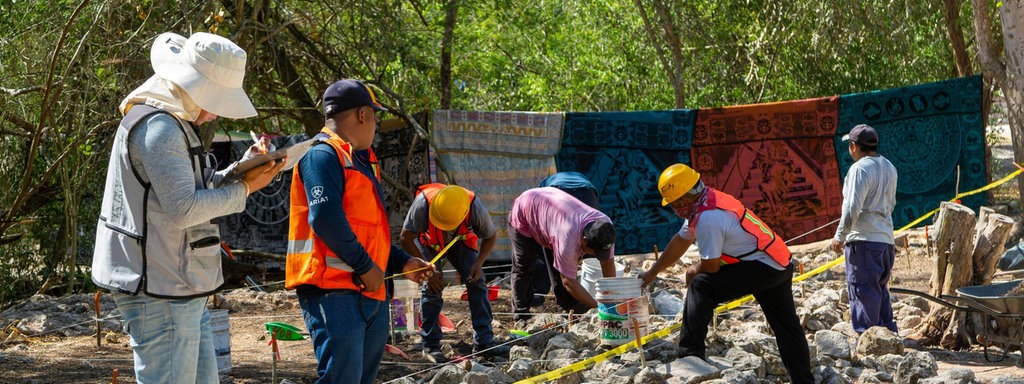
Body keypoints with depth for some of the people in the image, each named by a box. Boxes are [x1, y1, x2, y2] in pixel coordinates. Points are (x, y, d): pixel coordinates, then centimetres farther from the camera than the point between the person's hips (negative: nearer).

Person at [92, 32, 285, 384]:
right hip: (160, 292, -11)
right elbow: (183, 208, -24)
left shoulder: (175, 123, 17)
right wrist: (245, 187, -14)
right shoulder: (158, 127, -18)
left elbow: (191, 188, 22)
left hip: (182, 289, 11)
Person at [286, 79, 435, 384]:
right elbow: (325, 219, -24)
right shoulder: (323, 155, -11)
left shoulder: (361, 160, 22)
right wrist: (365, 266, -18)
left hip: (371, 291, 10)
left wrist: (401, 263, 22)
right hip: (334, 290, -10)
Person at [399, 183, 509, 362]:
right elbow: (406, 238, -30)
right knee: (432, 287, -17)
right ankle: (430, 345, -7)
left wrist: (479, 263, -28)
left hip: (461, 241, 2)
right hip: (427, 241, -2)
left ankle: (484, 342, -8)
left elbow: (490, 237, -14)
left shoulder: (476, 208, -35)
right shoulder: (423, 204, -42)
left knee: (477, 282, -12)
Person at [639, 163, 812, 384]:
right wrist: (652, 273, 29)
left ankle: (691, 355, -18)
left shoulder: (708, 217, -22)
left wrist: (693, 272, 6)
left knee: (700, 286, -17)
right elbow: (680, 242, 21)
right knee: (786, 326, 19)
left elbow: (711, 266, -17)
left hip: (764, 266, -10)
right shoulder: (704, 202, 8)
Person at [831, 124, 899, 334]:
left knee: (863, 292, -4)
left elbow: (852, 207, -18)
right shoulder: (889, 167, 14)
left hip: (863, 239, -9)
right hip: (886, 238, 9)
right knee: (881, 290, 16)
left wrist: (840, 236, -11)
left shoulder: (860, 168, -13)